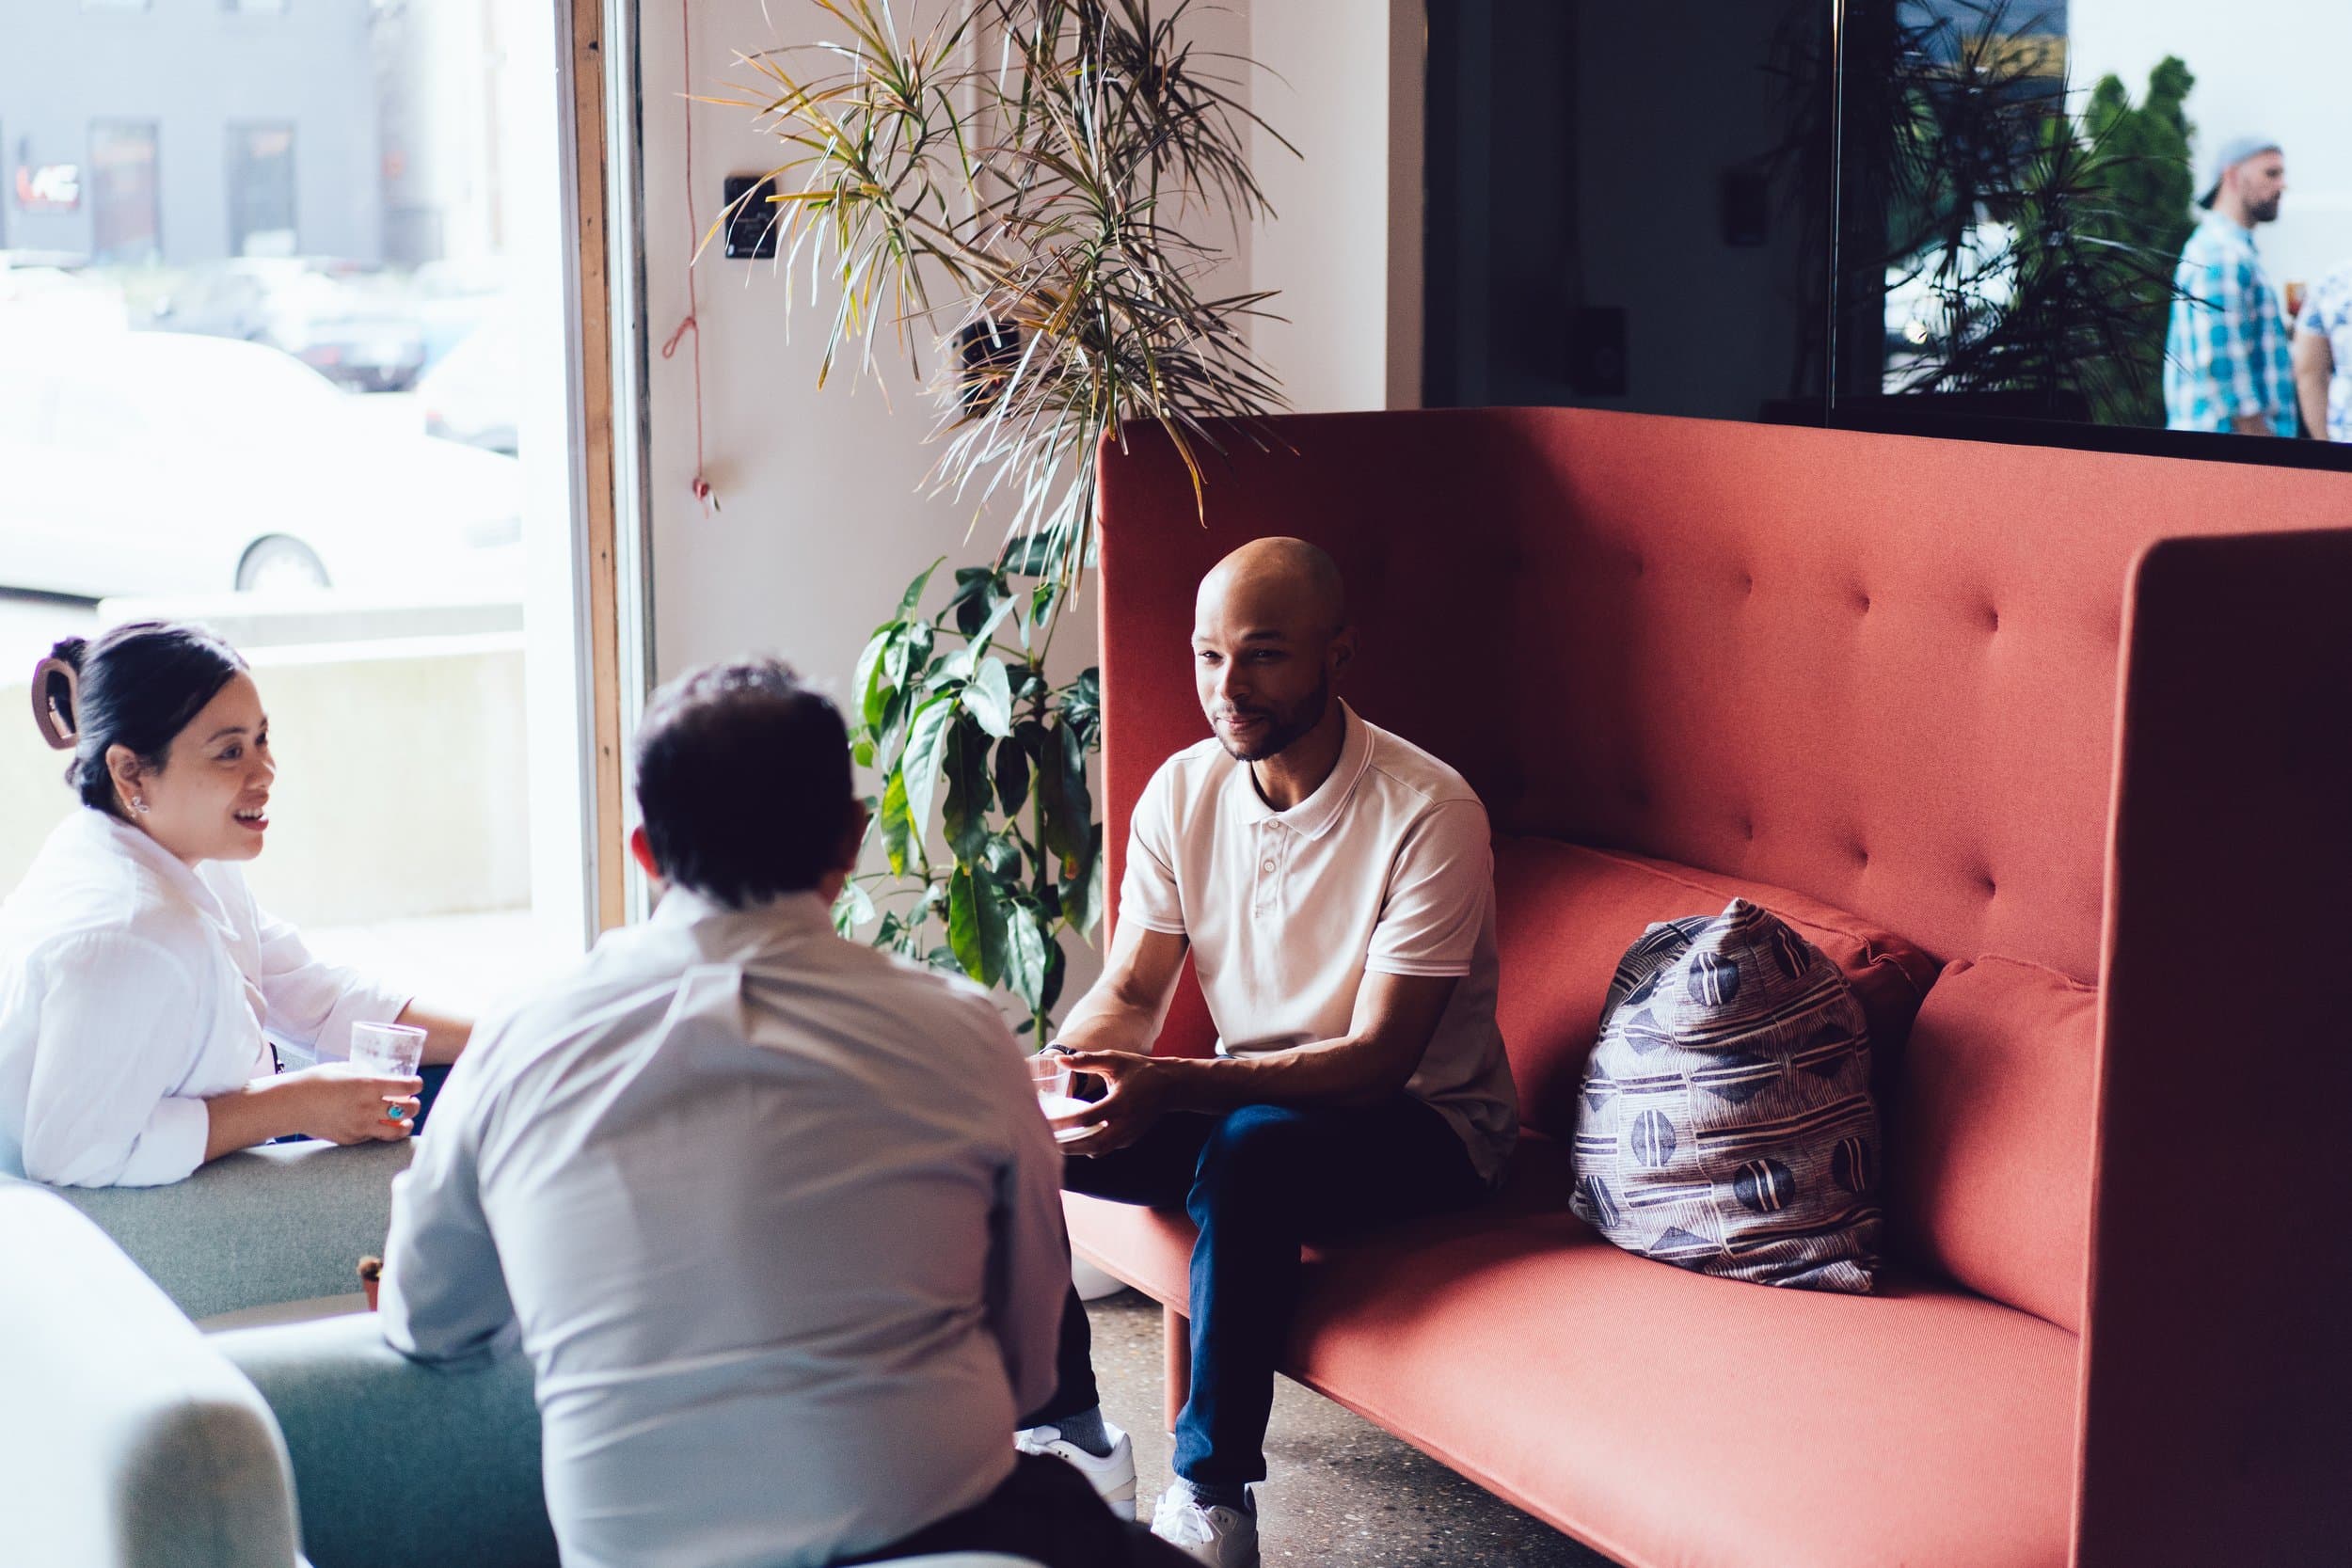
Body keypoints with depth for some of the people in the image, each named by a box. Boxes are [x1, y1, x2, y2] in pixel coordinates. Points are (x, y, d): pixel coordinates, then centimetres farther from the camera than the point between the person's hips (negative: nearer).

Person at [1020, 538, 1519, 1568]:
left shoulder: (1427, 814, -22)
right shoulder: (1182, 791, -4)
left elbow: (1376, 1058, -25)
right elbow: (1131, 992, 0)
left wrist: (1174, 1085, -37)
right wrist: (1060, 1070, -24)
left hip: (1420, 1125, -6)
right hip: (1245, 1095, 6)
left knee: (1248, 1150, -38)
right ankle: (1069, 1432, 0)